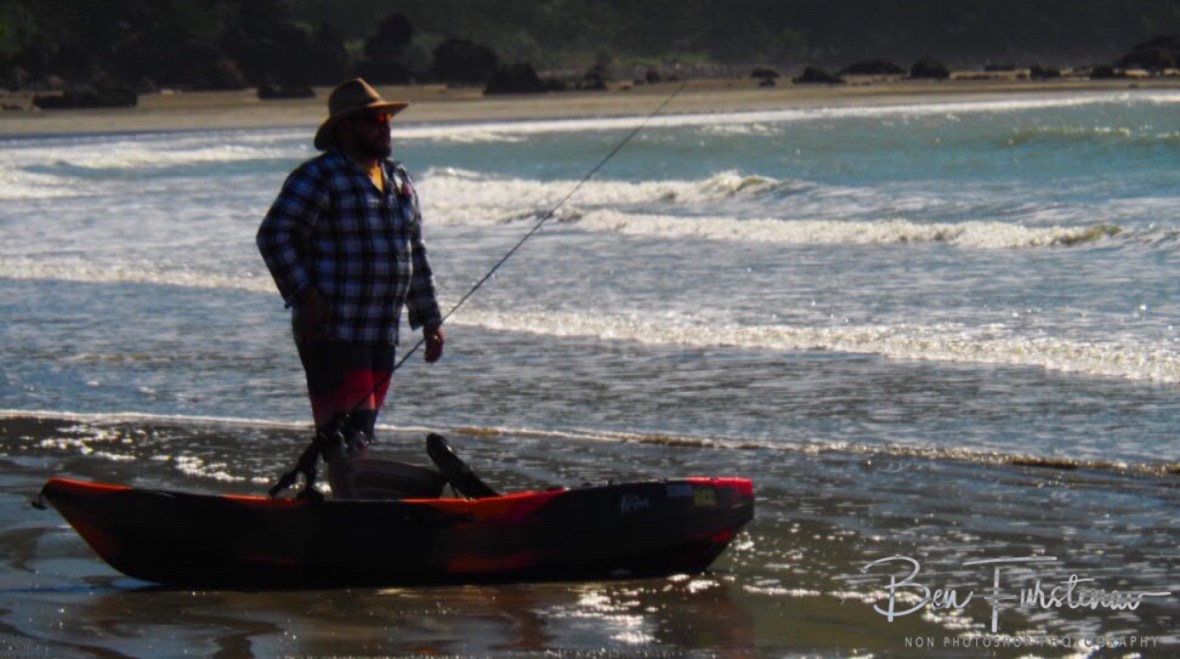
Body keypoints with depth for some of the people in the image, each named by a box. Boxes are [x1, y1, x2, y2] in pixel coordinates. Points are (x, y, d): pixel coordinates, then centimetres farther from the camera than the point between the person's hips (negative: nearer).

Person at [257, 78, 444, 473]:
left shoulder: (399, 181, 17)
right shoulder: (319, 177, -8)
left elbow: (414, 255, 23)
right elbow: (274, 235, -14)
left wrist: (429, 319, 20)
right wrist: (303, 295, -20)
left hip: (382, 337, 8)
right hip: (332, 334, -8)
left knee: (363, 430, 11)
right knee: (343, 434, -13)